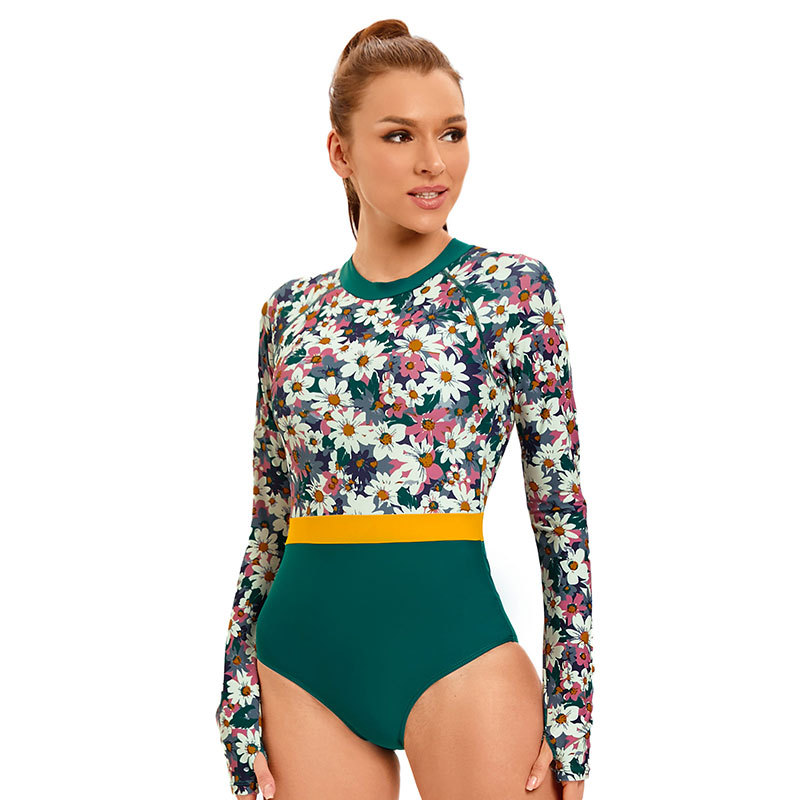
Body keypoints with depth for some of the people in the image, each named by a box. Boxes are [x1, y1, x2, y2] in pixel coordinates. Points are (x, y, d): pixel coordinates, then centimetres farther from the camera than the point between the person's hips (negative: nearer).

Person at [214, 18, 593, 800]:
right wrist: (239, 713, 7)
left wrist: (569, 722, -5)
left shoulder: (511, 288, -1)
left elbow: (560, 510, -1)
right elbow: (267, 524, 11)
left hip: (457, 645, -3)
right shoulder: (292, 310, 8)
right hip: (301, 661, 3)